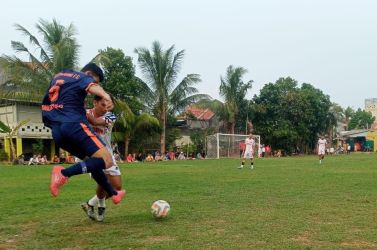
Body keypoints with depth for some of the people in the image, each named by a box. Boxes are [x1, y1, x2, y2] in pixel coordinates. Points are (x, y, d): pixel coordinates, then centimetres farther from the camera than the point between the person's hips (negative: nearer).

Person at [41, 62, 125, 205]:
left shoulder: (59, 76, 28)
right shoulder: (83, 77, 6)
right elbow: (92, 87, -21)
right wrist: (105, 96, -43)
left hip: (56, 131, 8)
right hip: (74, 125, -8)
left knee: (92, 161, 19)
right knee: (106, 161, -13)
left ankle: (113, 194, 23)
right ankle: (64, 173, -27)